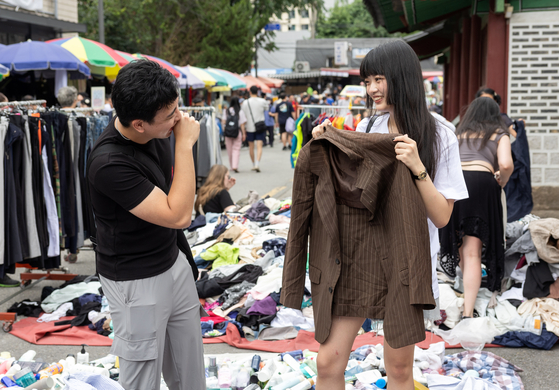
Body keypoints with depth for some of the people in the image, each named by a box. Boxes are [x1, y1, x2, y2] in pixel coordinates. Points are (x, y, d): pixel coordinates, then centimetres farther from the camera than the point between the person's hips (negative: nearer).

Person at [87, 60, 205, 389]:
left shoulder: (158, 130, -7)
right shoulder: (109, 165, -31)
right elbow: (178, 215, -31)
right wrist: (185, 143, -29)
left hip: (174, 261, 7)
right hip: (136, 281, -7)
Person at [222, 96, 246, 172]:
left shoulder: (226, 111, 0)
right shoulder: (240, 112, -6)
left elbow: (223, 122, 0)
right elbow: (242, 124, -5)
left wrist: (224, 130, 11)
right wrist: (244, 134, 1)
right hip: (238, 132, -2)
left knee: (229, 149, 12)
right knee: (236, 149, -1)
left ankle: (232, 166, 21)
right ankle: (235, 166, -15)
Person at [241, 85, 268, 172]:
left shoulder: (245, 103, -3)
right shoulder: (262, 101, -5)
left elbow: (243, 115, 0)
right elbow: (266, 108, 15)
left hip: (250, 127, 1)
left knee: (251, 147, 14)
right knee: (259, 146, -5)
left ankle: (254, 164, 24)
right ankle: (257, 164, -22)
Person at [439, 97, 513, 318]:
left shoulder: (460, 132, 27)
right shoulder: (500, 134, 17)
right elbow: (506, 164, -2)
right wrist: (502, 183, 17)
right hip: (481, 182, -3)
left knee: (461, 246, 18)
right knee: (473, 252, -6)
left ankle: (470, 291, 31)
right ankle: (468, 313, -14)